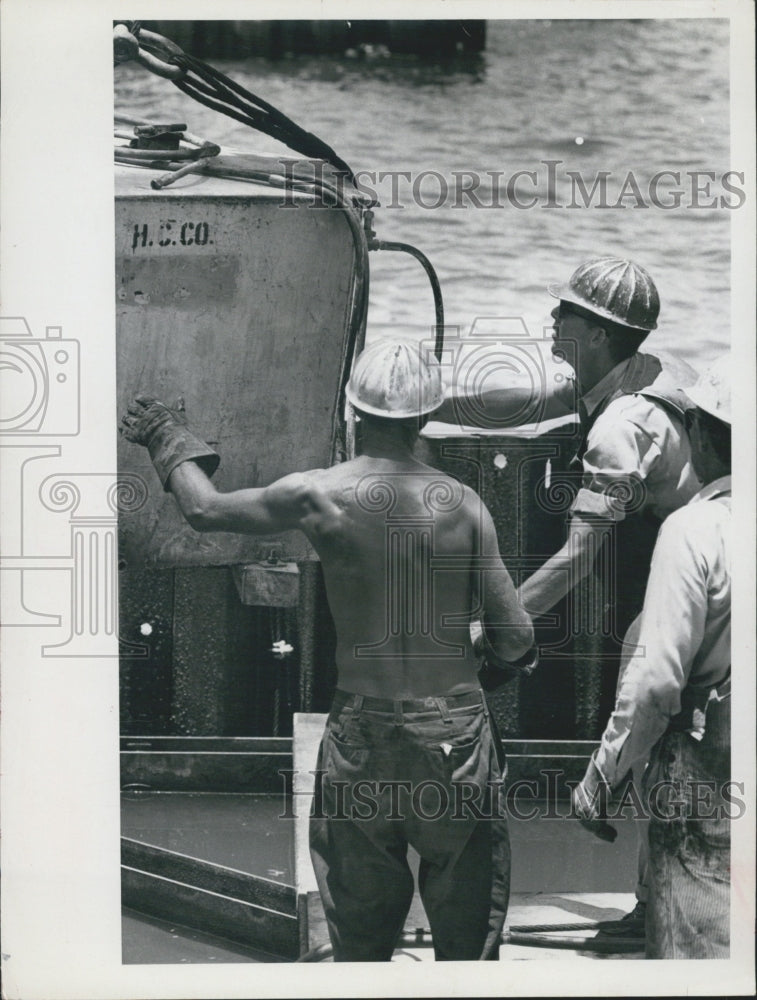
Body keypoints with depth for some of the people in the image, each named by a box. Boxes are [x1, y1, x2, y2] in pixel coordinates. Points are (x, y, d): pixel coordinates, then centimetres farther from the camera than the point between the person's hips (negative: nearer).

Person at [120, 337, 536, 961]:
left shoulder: (319, 496, -9)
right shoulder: (462, 504, -7)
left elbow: (206, 509, 7)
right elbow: (516, 638, -5)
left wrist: (168, 439, 25)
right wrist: (498, 663, 19)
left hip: (362, 739, 1)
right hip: (455, 739, 0)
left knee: (360, 938, 14)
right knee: (467, 935, 9)